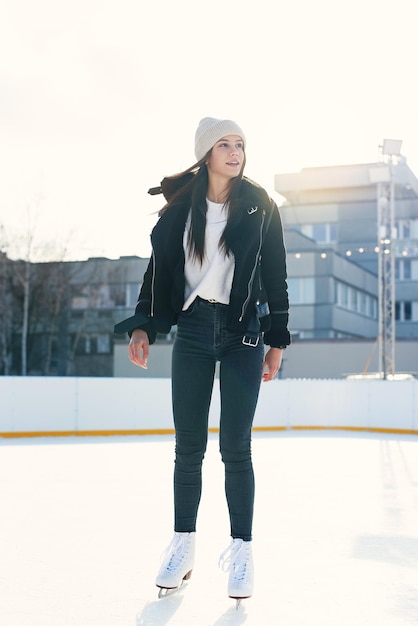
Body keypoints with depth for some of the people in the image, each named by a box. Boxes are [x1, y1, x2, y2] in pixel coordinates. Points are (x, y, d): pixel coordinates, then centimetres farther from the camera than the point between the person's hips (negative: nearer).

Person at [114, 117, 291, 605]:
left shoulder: (260, 206, 0)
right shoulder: (181, 206, 3)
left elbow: (275, 276, 2)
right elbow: (159, 267, 7)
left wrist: (277, 339, 0)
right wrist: (143, 326, -1)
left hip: (242, 334, -2)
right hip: (192, 330, 2)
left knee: (235, 448, -4)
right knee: (188, 446, 4)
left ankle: (241, 549, 8)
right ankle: (183, 546, 15)